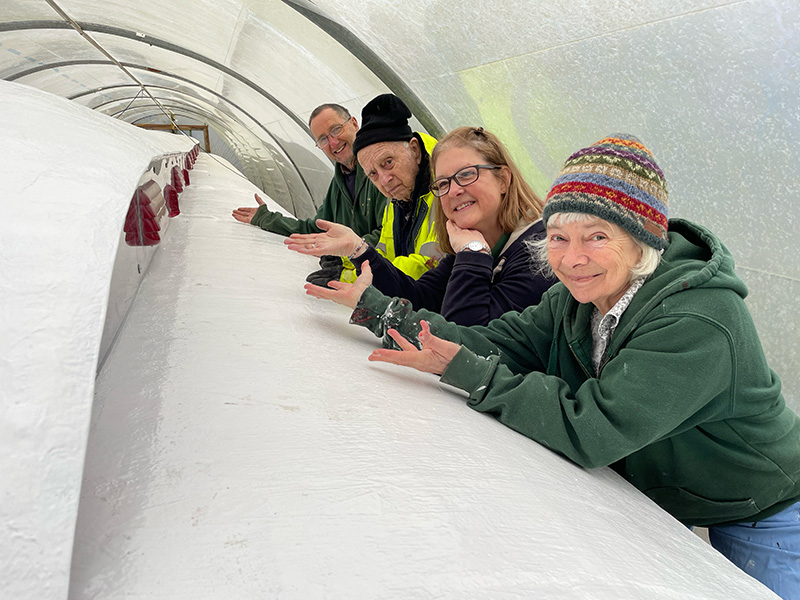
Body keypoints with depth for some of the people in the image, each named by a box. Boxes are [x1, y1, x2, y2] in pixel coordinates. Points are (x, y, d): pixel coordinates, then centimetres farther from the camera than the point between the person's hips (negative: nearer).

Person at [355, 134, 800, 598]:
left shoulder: (700, 322, -37)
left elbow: (589, 430, -40)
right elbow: (501, 343, -17)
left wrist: (466, 371, -38)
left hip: (763, 520, -5)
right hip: (658, 496, 6)